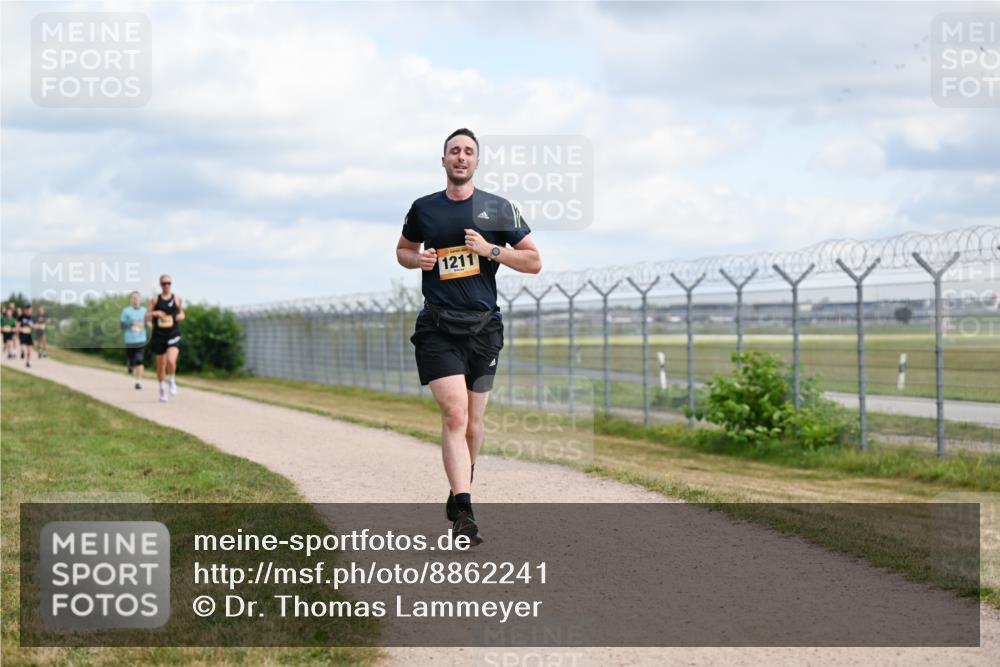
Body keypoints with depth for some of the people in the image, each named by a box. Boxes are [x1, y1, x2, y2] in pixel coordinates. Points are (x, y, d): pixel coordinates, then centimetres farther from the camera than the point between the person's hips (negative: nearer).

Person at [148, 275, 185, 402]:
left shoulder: (177, 298, 3)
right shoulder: (155, 299, 0)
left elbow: (182, 314, 17)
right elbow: (147, 314, 0)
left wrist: (180, 316, -6)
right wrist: (155, 313, -19)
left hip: (173, 335, -1)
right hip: (159, 335, 1)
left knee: (171, 361, -23)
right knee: (161, 365, 10)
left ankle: (171, 381, 7)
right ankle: (162, 388, 31)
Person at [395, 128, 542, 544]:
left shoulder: (498, 209, 6)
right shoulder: (423, 209, 7)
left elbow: (534, 262, 6)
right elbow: (403, 249, 24)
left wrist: (491, 250, -8)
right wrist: (418, 260, 1)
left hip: (483, 327, 2)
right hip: (438, 328, -1)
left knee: (472, 423, 10)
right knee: (454, 414, -18)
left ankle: (461, 491, 34)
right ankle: (463, 512, -24)